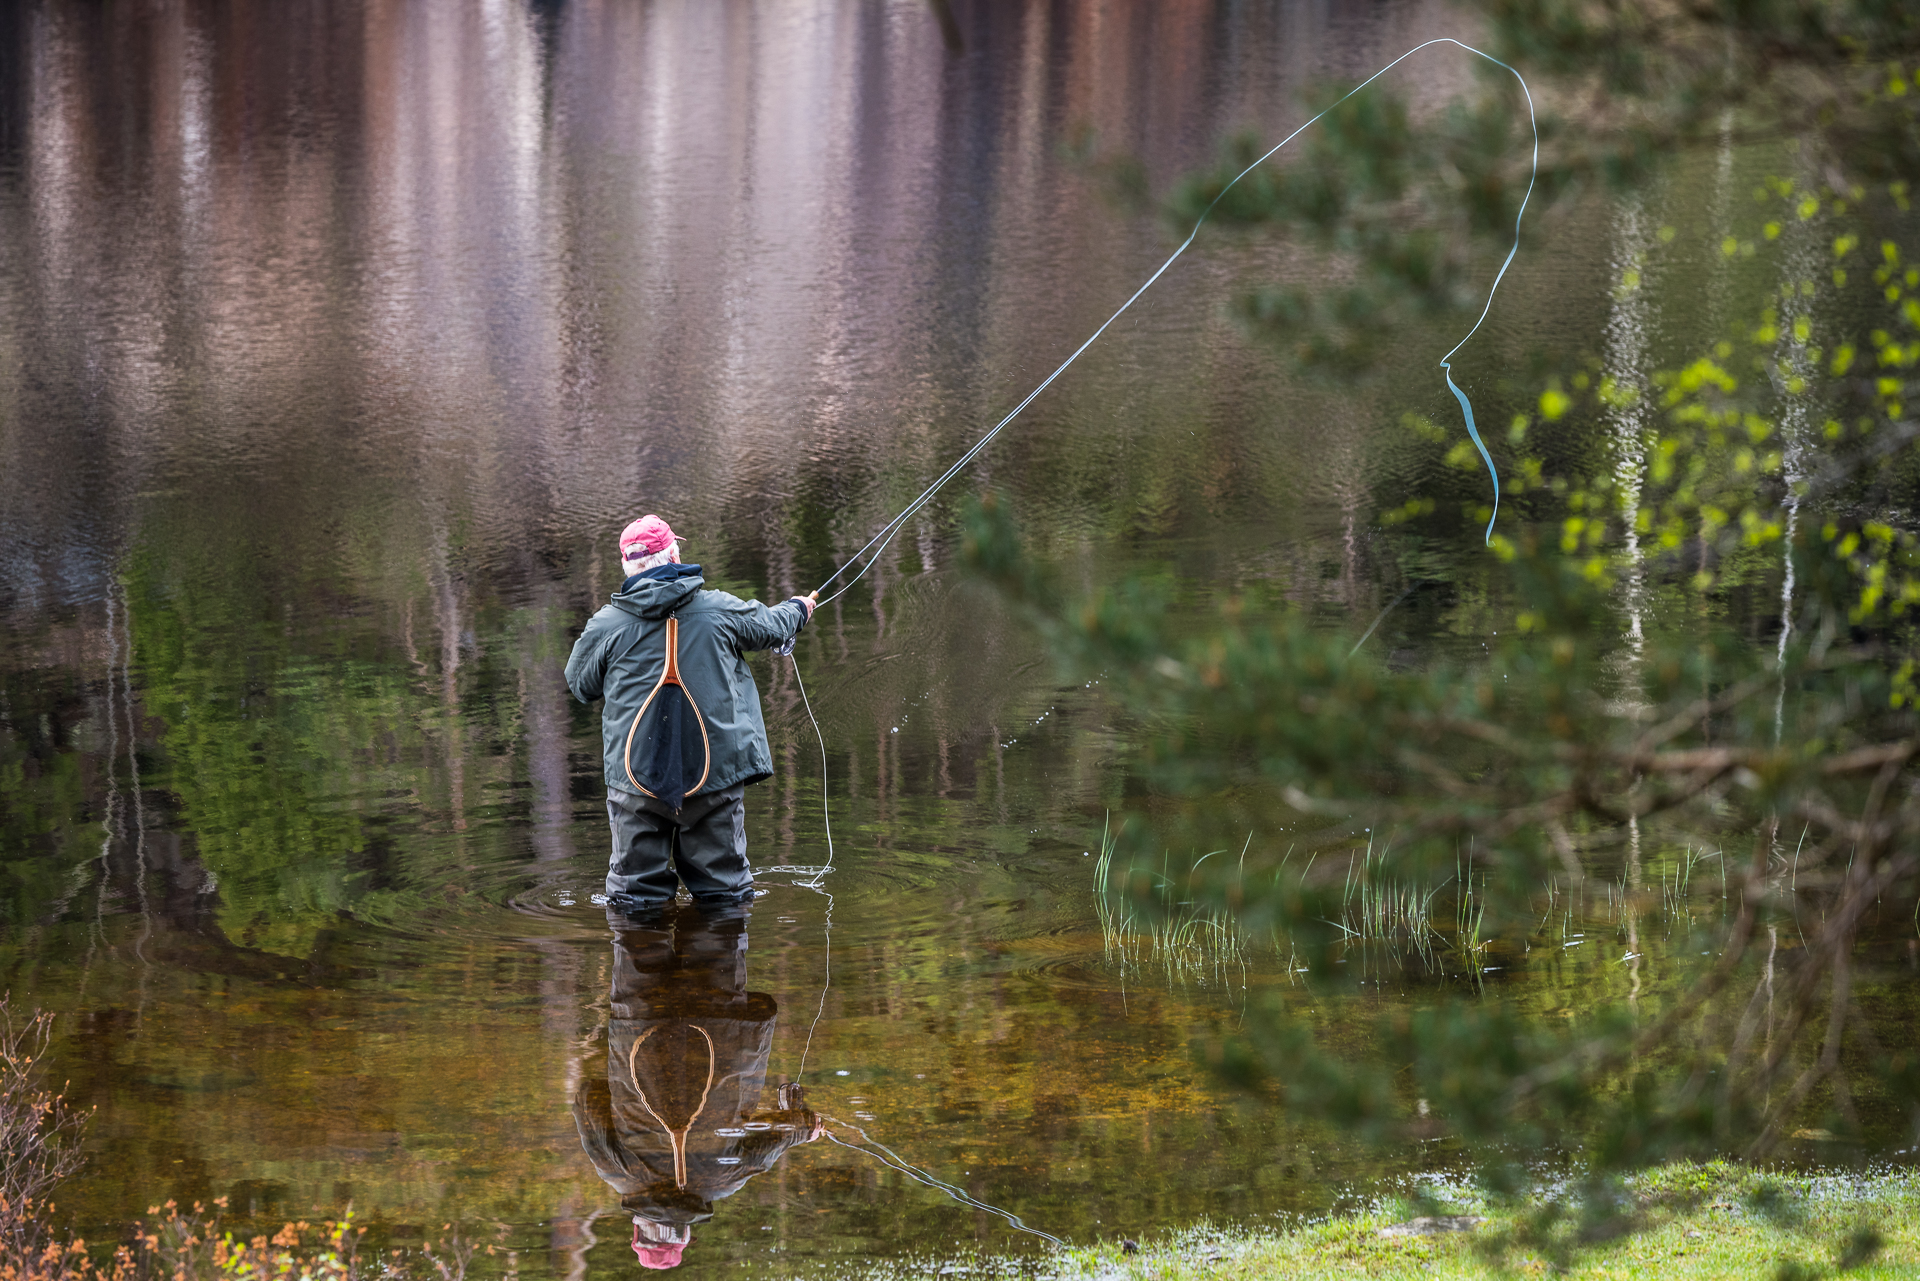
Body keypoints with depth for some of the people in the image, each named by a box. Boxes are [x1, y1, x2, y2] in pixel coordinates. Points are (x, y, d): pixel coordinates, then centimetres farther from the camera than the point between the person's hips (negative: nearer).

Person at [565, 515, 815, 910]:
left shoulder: (605, 626, -6)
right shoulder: (721, 611, -3)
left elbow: (580, 685, 10)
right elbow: (770, 626, 18)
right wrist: (798, 610, 43)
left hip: (637, 779, -1)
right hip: (716, 772, 1)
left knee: (635, 890, 8)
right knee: (724, 889, 12)